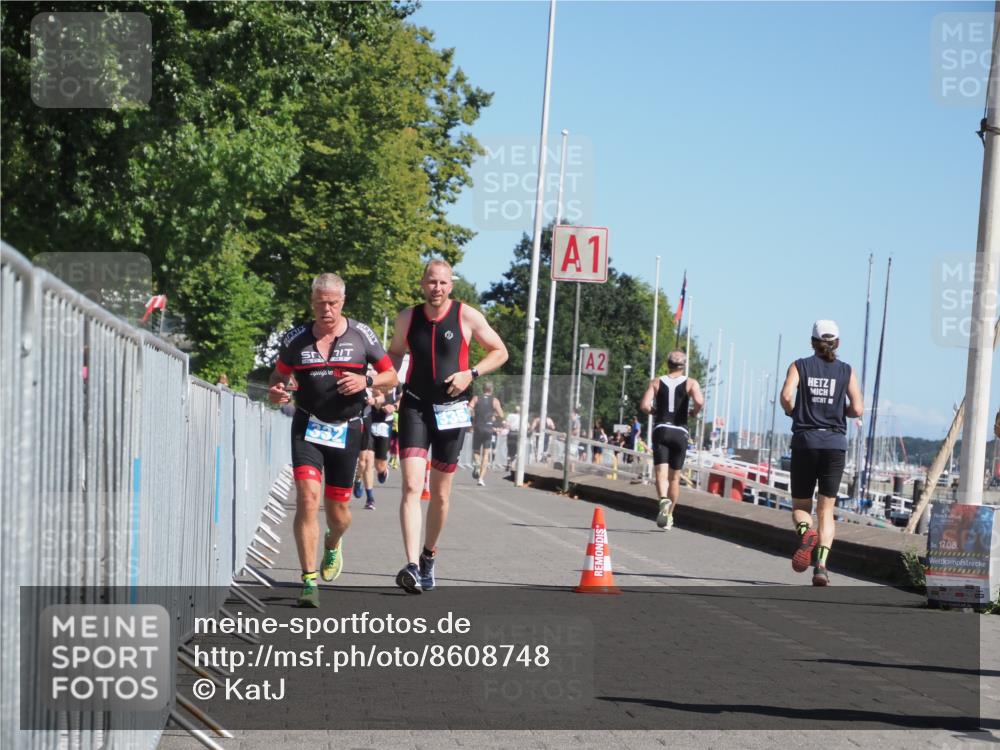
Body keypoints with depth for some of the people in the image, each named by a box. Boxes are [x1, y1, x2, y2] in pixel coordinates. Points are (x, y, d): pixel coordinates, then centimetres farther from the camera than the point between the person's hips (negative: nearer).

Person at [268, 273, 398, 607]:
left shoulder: (361, 335, 0)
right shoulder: (296, 339, 2)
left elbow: (391, 375, 5)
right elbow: (280, 374, 16)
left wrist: (366, 381, -15)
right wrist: (275, 391, -8)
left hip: (346, 430, 1)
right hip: (307, 427, -1)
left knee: (338, 510, 9)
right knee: (307, 497, -19)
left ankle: (333, 544, 47)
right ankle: (309, 581, -17)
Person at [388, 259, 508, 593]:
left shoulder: (467, 316, -4)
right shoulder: (407, 318, 3)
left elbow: (500, 352, 5)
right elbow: (395, 353, 21)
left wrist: (471, 373, -11)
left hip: (451, 411, 0)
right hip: (414, 407, 0)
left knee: (440, 494, 10)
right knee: (411, 486, -17)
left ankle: (428, 556, 33)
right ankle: (412, 566, -26)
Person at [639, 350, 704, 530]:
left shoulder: (656, 383, 6)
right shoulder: (691, 383, 4)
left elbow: (644, 406, -6)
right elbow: (699, 401, -16)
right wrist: (694, 413, 5)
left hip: (661, 430, 0)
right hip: (680, 432, 0)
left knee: (661, 472, -10)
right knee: (675, 478, 13)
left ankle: (664, 500, -40)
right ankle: (669, 516, 19)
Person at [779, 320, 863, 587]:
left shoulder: (800, 366, 5)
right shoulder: (846, 370, 6)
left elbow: (786, 396, -12)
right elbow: (857, 409, -2)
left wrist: (793, 413, 9)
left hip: (804, 442, 0)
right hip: (835, 444, 1)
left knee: (800, 507, 11)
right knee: (826, 510, 5)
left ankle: (806, 533, -23)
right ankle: (821, 564, -14)